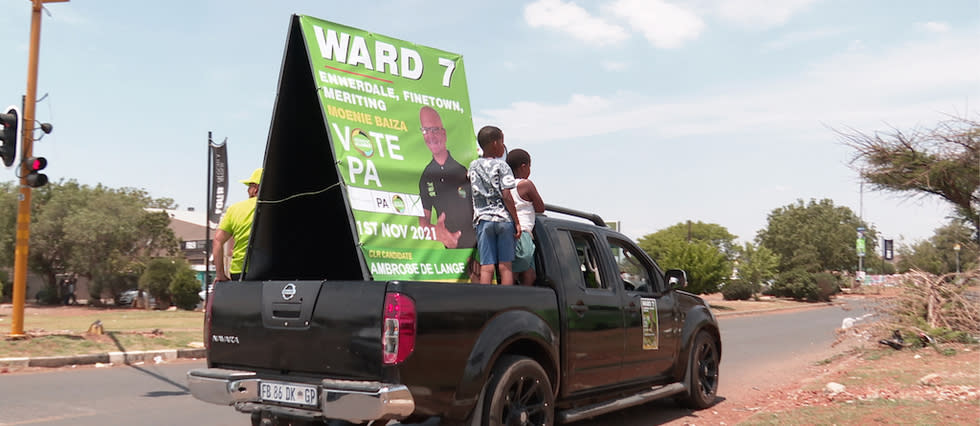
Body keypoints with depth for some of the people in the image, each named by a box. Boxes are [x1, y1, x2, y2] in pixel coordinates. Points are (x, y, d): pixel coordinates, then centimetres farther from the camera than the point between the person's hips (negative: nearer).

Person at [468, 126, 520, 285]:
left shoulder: (473, 166, 12)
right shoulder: (502, 165, -2)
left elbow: (475, 194, 13)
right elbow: (506, 196, -8)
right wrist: (517, 222, -5)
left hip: (483, 219, 3)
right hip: (504, 218, -3)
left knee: (486, 267, -1)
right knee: (505, 266, 4)